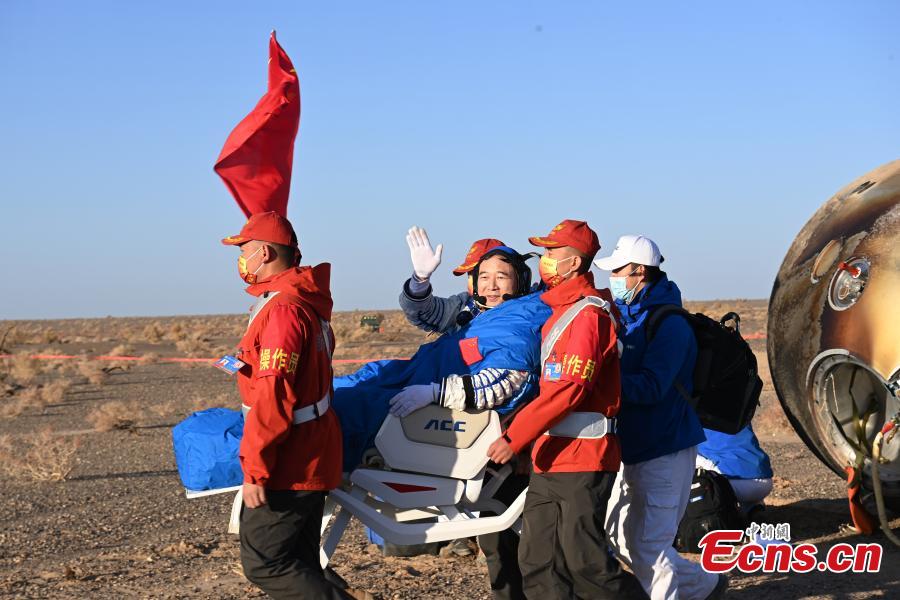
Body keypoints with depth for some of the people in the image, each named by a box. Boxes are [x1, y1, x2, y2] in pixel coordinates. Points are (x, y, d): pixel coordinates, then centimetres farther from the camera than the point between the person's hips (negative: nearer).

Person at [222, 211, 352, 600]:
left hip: (289, 465, -10)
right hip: (310, 458, 10)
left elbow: (274, 398, -24)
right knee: (296, 565, 14)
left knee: (264, 562, -4)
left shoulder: (282, 309, -19)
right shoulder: (309, 304, 13)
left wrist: (254, 469, -21)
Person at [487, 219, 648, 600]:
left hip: (582, 458, -9)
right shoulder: (560, 311, 18)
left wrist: (515, 436, -21)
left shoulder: (588, 314, -13)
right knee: (537, 564, 7)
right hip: (549, 458, 9)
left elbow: (569, 388, -21)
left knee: (585, 562, -6)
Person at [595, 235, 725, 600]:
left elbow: (651, 387, -27)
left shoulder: (669, 324, -17)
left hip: (665, 450, -9)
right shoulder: (625, 314, 10)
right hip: (634, 449, 9)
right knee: (621, 537, 14)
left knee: (649, 547, -7)